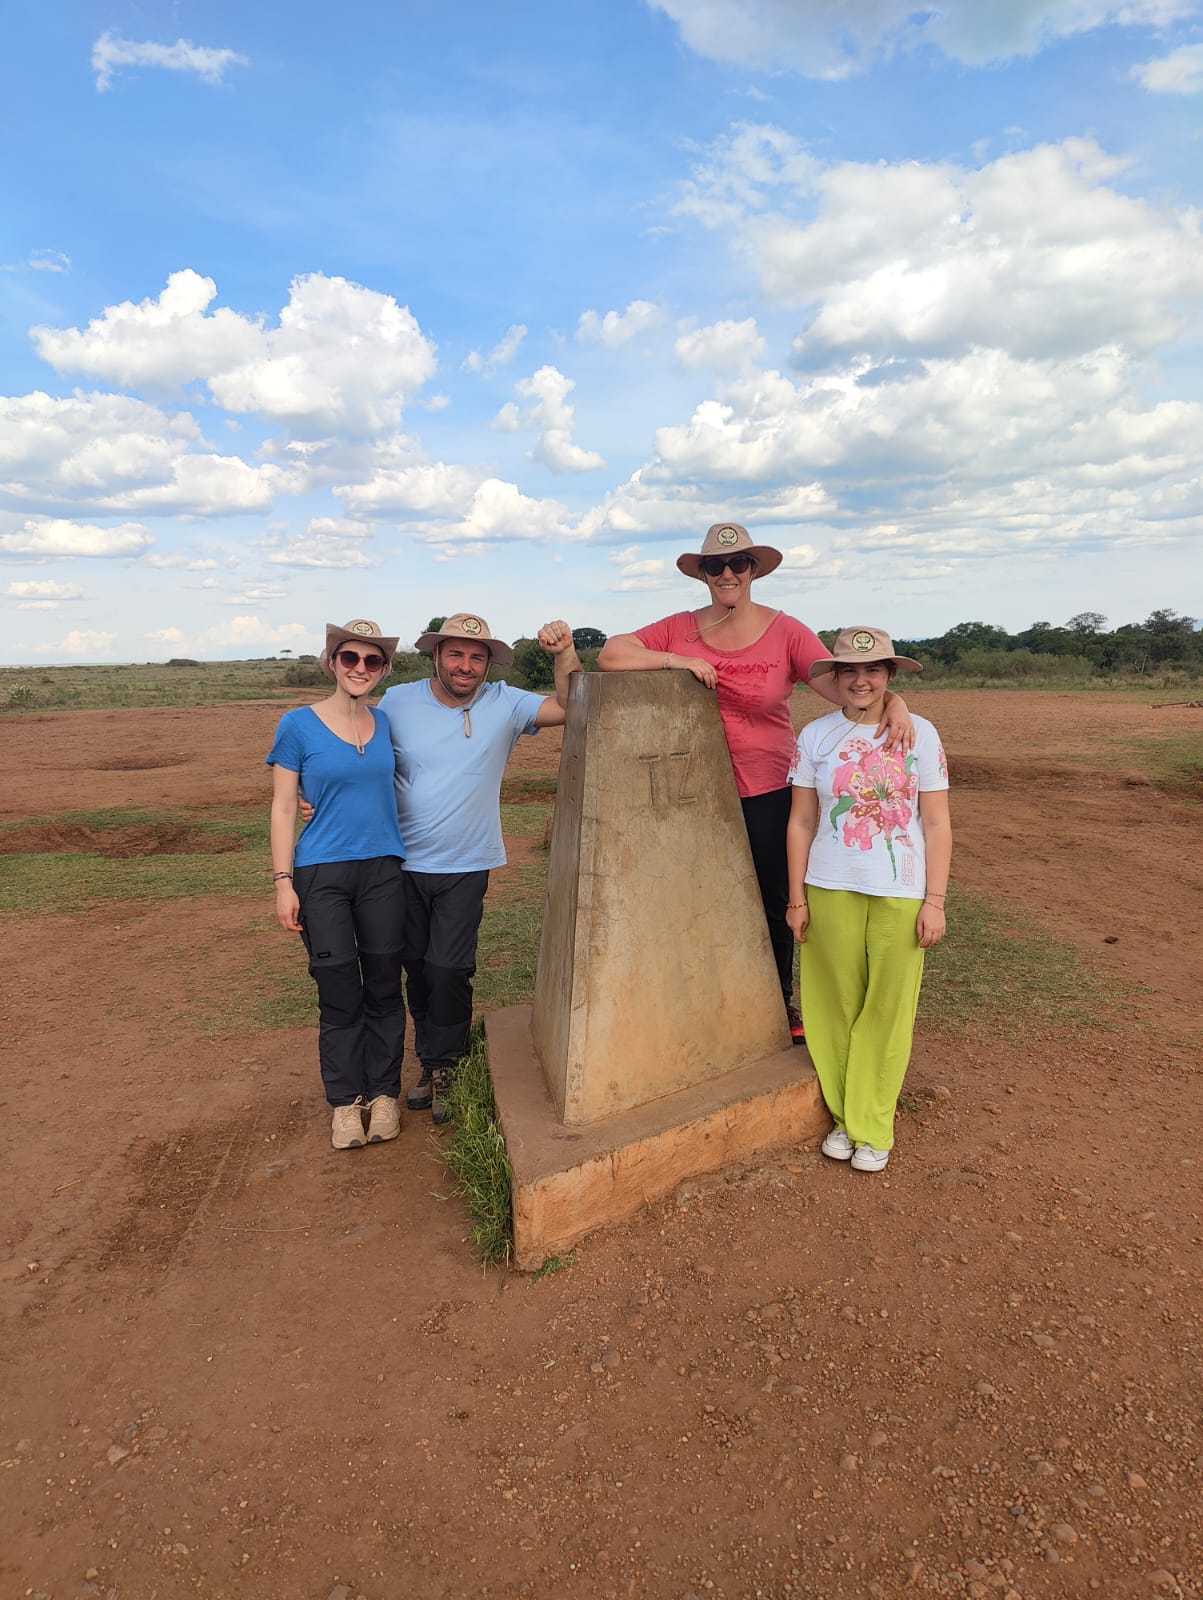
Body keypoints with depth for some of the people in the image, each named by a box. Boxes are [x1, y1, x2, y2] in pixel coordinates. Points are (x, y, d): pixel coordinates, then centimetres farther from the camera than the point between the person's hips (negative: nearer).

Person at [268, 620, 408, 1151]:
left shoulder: (386, 723, 6)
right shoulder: (298, 725, -4)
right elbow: (283, 808, -3)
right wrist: (283, 883, -7)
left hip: (382, 870, 3)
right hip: (321, 874, -3)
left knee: (384, 986, 9)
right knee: (339, 992, 5)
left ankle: (383, 1094, 25)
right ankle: (345, 1101, 23)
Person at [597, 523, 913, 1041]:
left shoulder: (785, 632, -4)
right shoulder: (679, 629, 1)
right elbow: (610, 656, -6)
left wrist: (893, 703, -34)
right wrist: (674, 660, -18)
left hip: (767, 791, -1)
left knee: (773, 902, 11)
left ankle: (782, 1002, 34)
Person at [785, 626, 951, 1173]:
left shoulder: (920, 733, 0)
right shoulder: (815, 736, 2)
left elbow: (937, 825, 1)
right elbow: (801, 823, 4)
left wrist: (935, 901, -4)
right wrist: (797, 898, 2)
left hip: (900, 893, -1)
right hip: (830, 890, 1)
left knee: (886, 1008, 6)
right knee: (836, 1007, 8)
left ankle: (872, 1127, 20)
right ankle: (844, 1116, 24)